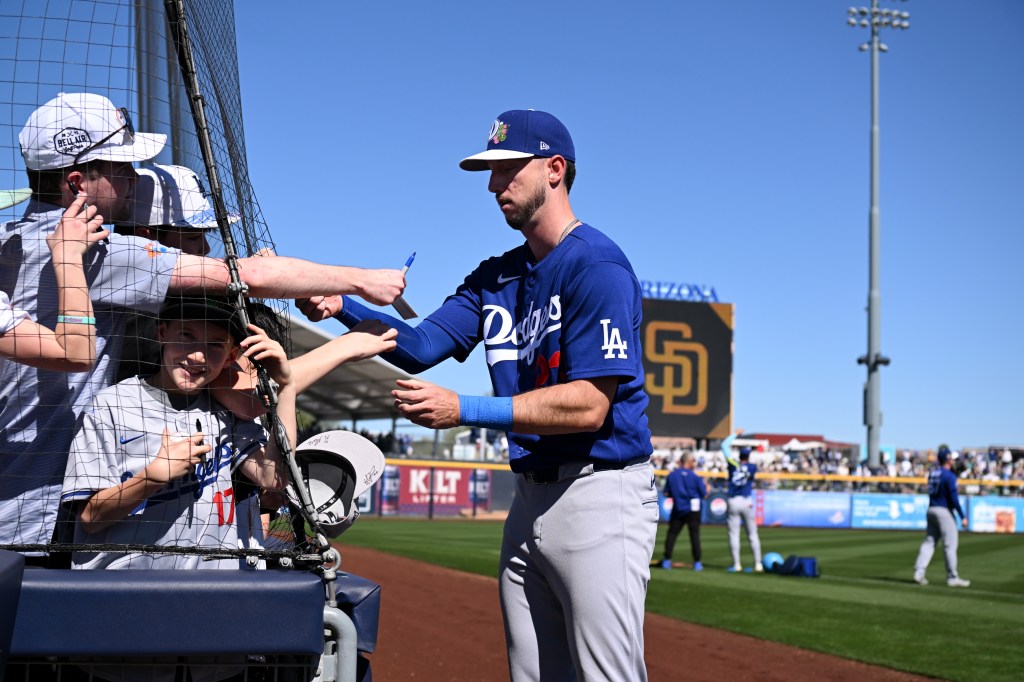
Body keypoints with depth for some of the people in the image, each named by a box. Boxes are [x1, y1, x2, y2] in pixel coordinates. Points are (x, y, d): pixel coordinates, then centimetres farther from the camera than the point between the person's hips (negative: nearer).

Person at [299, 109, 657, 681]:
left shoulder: (598, 265, -12)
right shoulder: (498, 276, 15)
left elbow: (589, 405, -20)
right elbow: (420, 348, 8)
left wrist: (466, 410, -23)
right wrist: (343, 306, -8)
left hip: (600, 494, -8)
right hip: (530, 498, 9)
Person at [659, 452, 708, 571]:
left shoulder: (672, 474, -1)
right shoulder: (695, 476, -9)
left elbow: (666, 493, 3)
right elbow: (704, 495, -4)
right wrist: (706, 488, 17)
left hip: (677, 509, 2)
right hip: (693, 509, -2)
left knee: (672, 533, 8)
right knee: (694, 535, 3)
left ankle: (667, 561, 4)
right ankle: (697, 563, 4)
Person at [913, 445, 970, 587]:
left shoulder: (933, 472, 5)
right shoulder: (949, 476, -14)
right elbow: (953, 498, -16)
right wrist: (963, 517, -12)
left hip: (931, 510, 7)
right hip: (944, 511, -7)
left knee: (929, 541, 10)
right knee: (950, 544, -1)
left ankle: (918, 572, 3)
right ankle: (952, 577, 2)